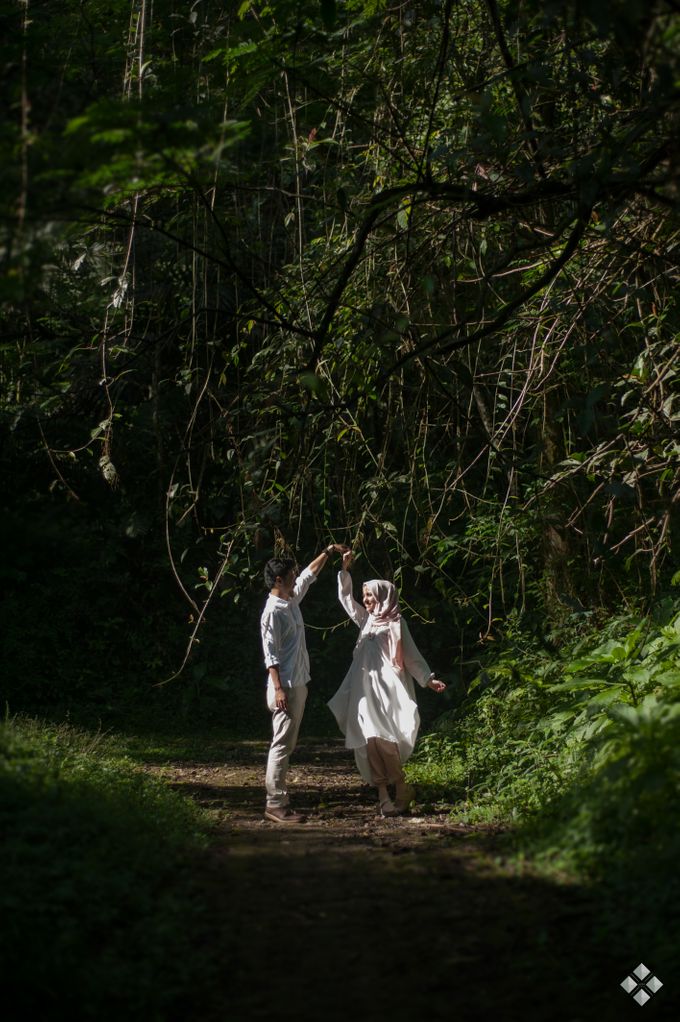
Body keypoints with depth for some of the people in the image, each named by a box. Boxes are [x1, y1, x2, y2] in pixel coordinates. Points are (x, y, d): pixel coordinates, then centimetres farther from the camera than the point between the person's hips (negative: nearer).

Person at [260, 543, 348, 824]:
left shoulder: (292, 601, 12)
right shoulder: (273, 611, -14)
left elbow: (308, 575, 29)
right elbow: (270, 655, -17)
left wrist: (328, 552, 30)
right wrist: (278, 689, -22)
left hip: (298, 685, 10)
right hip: (285, 687, -10)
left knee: (287, 745, 11)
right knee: (282, 745, -9)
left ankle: (279, 800, 15)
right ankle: (275, 804, -7)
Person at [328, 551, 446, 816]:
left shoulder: (395, 623, -3)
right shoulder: (367, 619, 15)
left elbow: (411, 656, -4)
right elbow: (345, 597, 25)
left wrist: (428, 679, -14)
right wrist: (345, 570, 16)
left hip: (386, 690, -6)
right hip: (365, 691, 6)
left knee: (383, 739, -13)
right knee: (369, 742, 0)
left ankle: (402, 789, -1)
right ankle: (383, 795, 1)